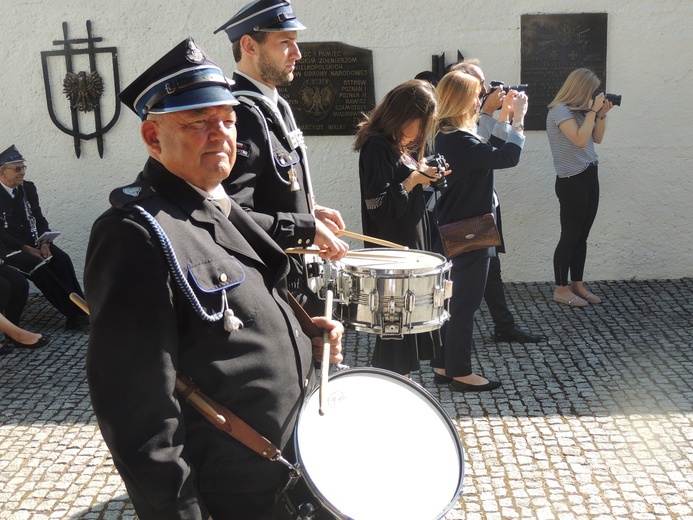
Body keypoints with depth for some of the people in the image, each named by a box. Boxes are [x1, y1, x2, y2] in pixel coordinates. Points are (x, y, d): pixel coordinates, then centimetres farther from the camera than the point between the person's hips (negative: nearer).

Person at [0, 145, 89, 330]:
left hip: (32, 242, 5)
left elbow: (38, 218, 9)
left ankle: (80, 310, -24)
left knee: (62, 259, -21)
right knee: (38, 267, -30)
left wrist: (44, 242, -9)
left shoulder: (28, 188, 7)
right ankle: (73, 313, -28)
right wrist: (25, 248, -21)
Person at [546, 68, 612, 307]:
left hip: (590, 177, 8)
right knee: (570, 236, -3)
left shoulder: (580, 109, 12)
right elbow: (580, 140, -23)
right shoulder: (560, 110, -13)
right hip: (572, 182, -8)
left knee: (582, 236, 12)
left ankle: (577, 285, 21)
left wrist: (601, 114, 4)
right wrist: (593, 110, -16)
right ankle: (561, 289, 7)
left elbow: (597, 138, 17)